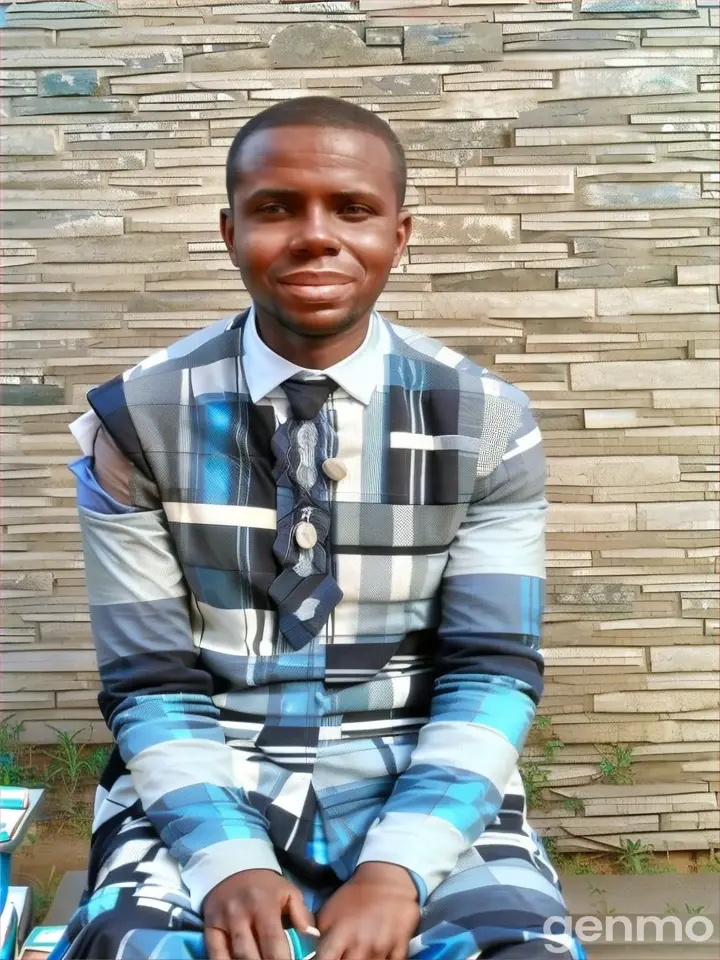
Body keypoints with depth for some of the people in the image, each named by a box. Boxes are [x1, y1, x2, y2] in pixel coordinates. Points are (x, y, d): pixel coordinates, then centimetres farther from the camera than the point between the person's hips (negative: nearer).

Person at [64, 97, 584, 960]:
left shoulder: (489, 425, -3)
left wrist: (395, 867, -19)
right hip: (204, 790, 0)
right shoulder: (135, 421, -4)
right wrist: (228, 862, -19)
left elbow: (492, 671, -5)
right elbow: (149, 680, -4)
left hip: (420, 789, 1)